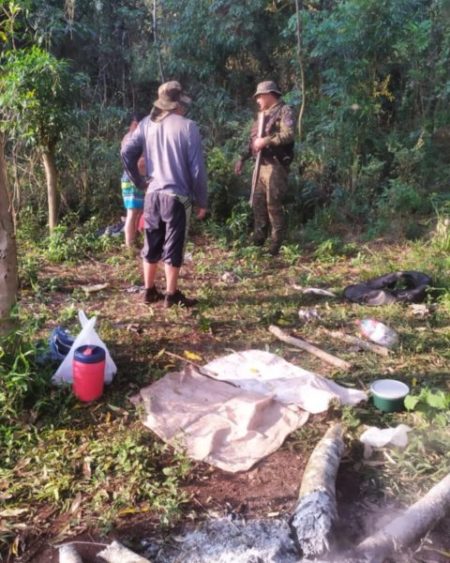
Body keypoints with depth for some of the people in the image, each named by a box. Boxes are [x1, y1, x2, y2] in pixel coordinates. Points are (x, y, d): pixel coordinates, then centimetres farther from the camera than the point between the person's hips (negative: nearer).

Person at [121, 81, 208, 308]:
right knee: (173, 247, 4)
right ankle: (172, 295, 12)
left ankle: (149, 291, 24)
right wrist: (202, 200, -3)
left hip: (153, 194, 5)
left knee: (152, 245, 15)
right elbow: (197, 168, -11)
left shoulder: (146, 124, 4)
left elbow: (127, 152, -1)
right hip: (177, 196, -5)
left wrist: (138, 181, 10)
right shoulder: (187, 126, -10)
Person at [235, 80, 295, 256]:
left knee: (273, 204, -7)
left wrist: (266, 141, -20)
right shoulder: (263, 114, 20)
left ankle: (276, 245, 1)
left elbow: (289, 134, -21)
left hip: (275, 166, -8)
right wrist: (242, 158, 18)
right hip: (261, 165, 9)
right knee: (257, 202, 10)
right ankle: (258, 240, 20)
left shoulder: (284, 111, -6)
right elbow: (253, 139, 24)